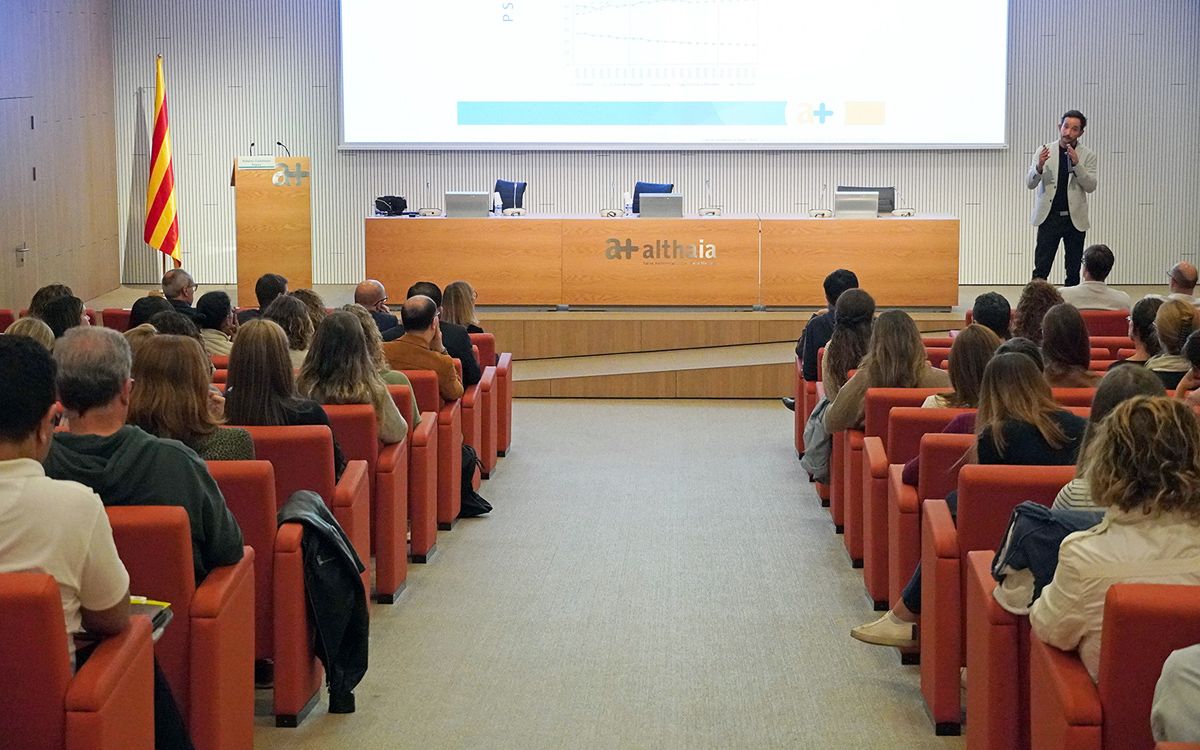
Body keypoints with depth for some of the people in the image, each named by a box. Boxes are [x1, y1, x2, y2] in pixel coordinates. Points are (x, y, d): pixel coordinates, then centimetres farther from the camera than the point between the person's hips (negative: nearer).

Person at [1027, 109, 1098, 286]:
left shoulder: (1087, 155, 2)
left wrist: (1076, 164, -20)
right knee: (1041, 269, -4)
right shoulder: (1044, 152, 2)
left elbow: (1090, 186, -7)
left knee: (1073, 271, 6)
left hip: (1075, 219, 1)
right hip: (1049, 217, -1)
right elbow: (1030, 184, -2)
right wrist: (1039, 166, -22)